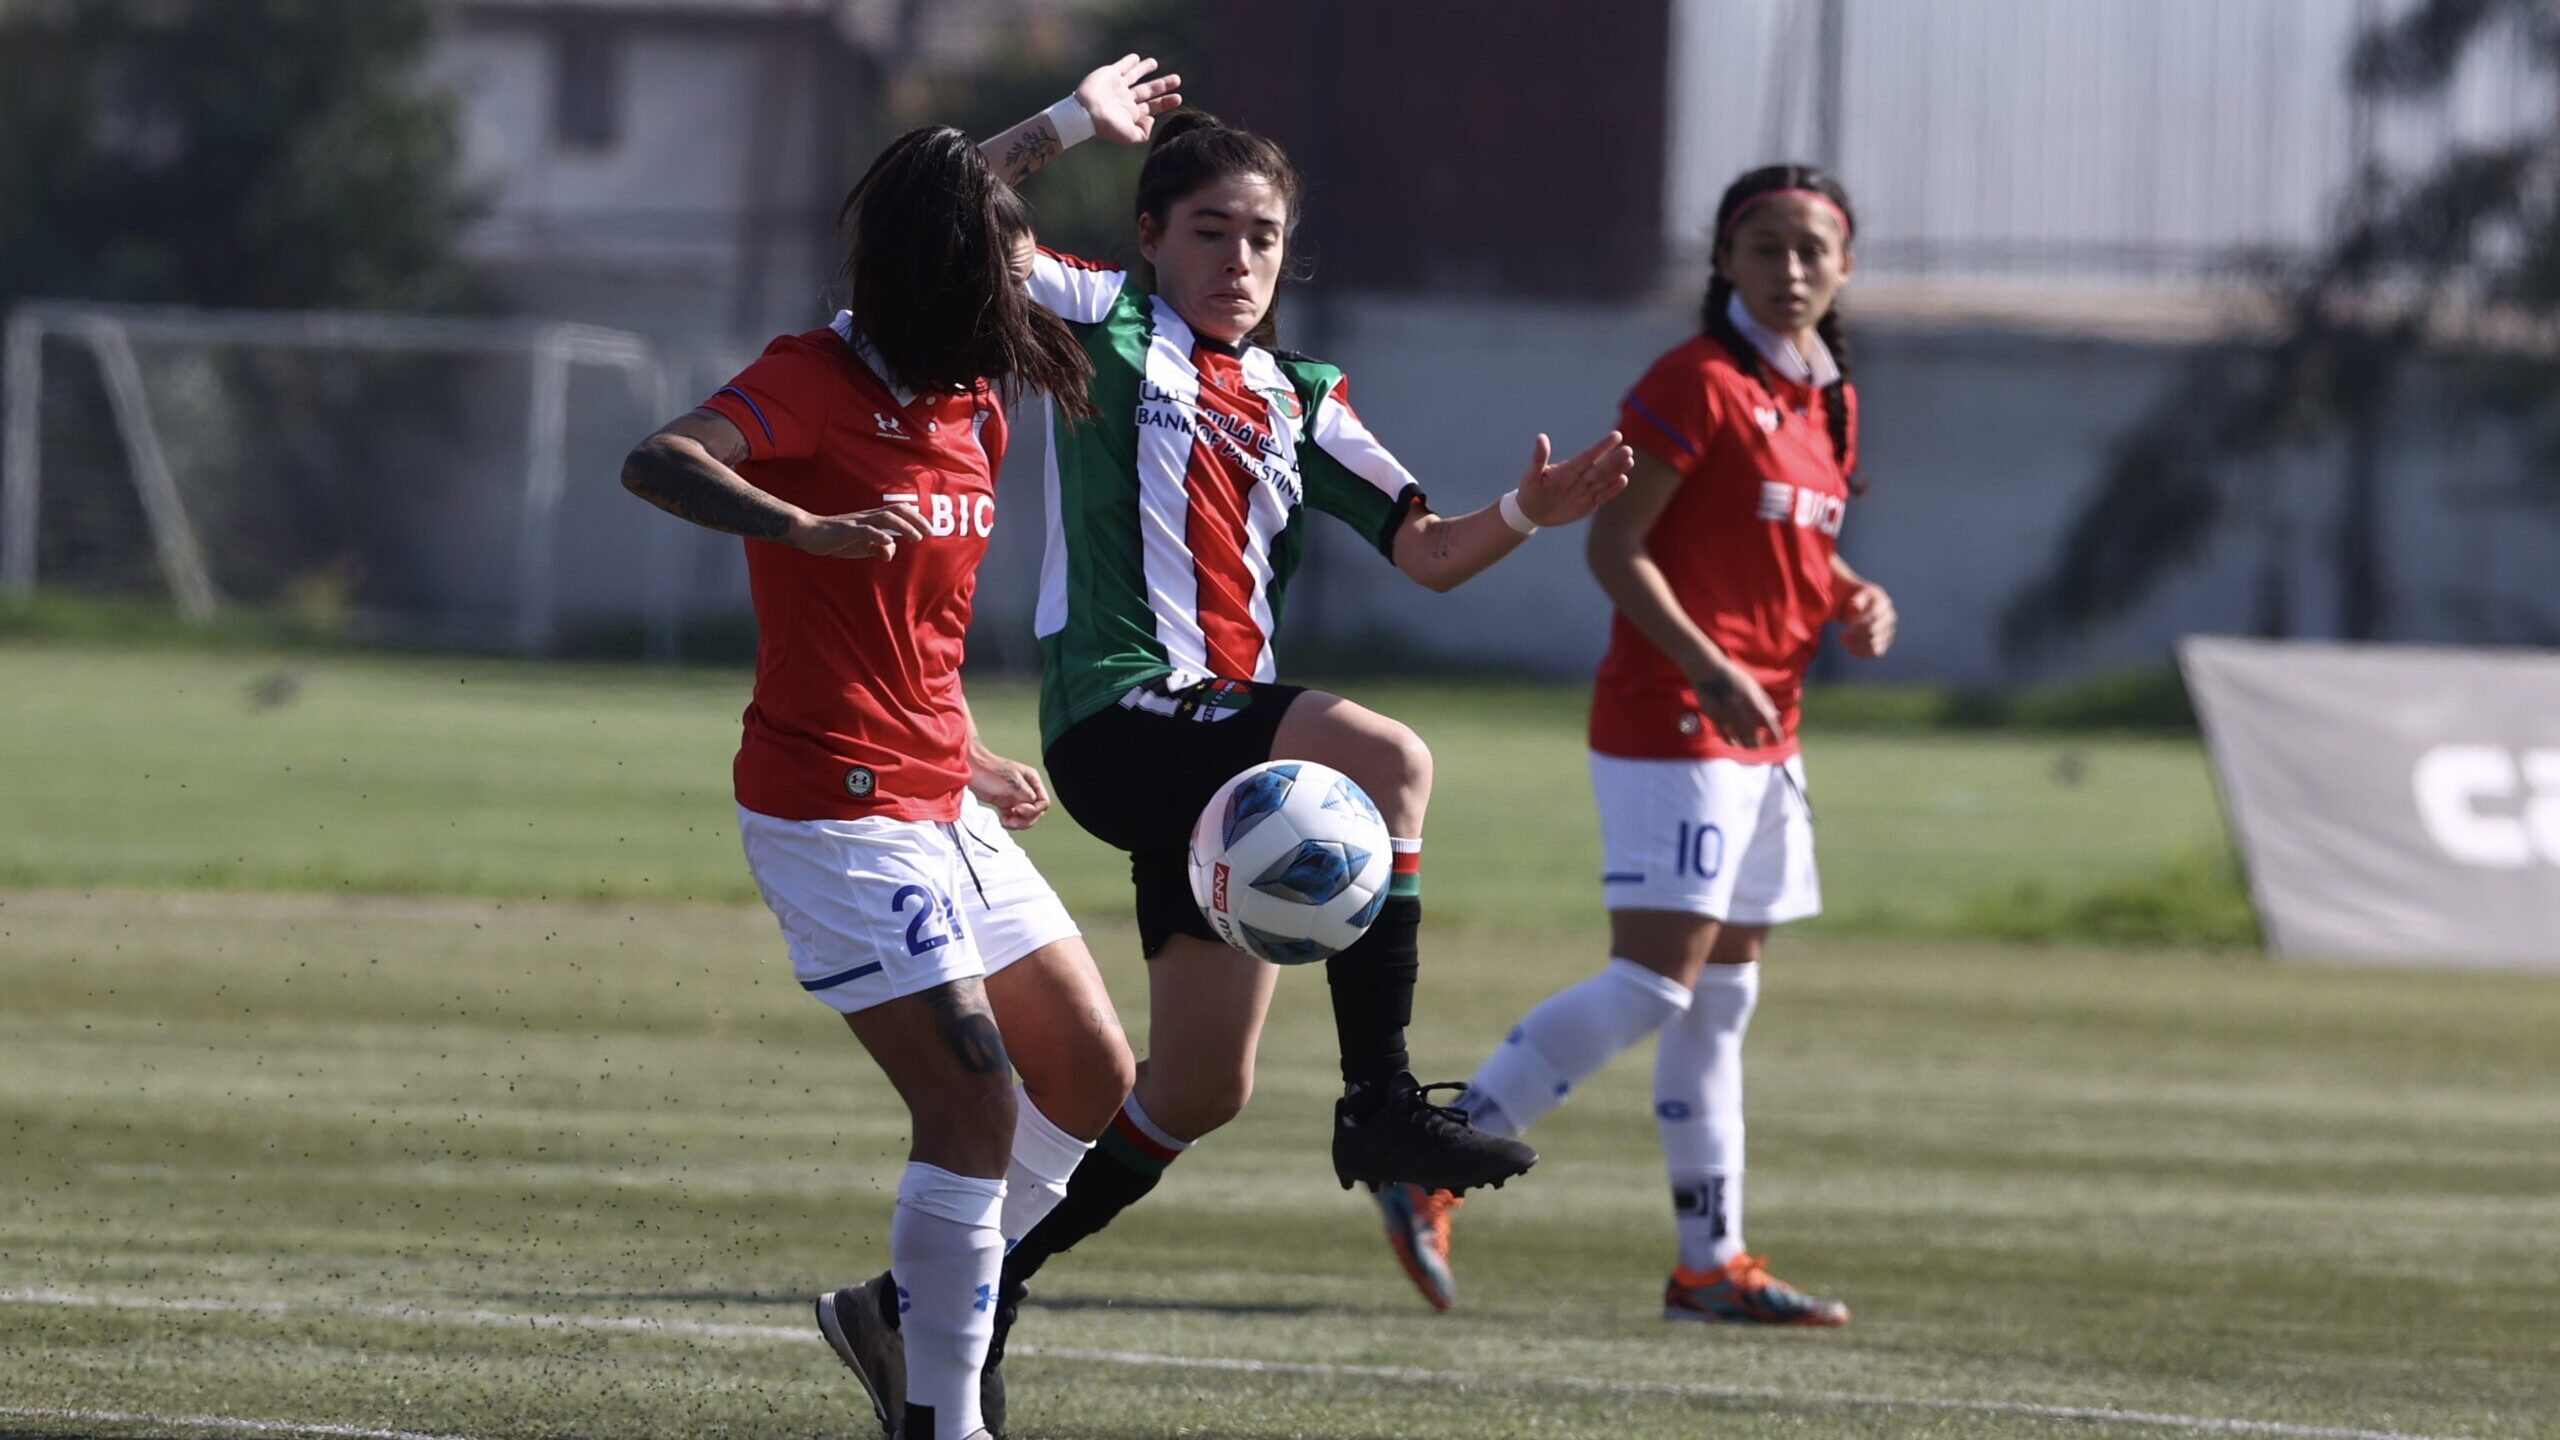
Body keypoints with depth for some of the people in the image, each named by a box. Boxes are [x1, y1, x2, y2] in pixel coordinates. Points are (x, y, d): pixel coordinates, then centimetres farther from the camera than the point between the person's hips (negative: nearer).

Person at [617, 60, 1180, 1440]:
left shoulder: (972, 402, 11)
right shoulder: (815, 382, -14)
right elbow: (657, 462, -31)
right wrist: (804, 529, -46)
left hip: (940, 804, 9)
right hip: (835, 809, -9)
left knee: (1091, 1079, 11)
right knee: (977, 1111, -12)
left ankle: (900, 1311, 23)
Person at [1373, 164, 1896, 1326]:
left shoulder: (1828, 399, 13)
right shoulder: (1696, 385, -12)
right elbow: (1615, 547, -16)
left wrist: (1854, 600, 3)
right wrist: (1708, 669, -26)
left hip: (1761, 735, 9)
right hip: (1672, 723, -9)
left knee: (1721, 997, 11)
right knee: (1655, 981, -16)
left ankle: (1713, 1263, 15)